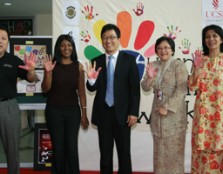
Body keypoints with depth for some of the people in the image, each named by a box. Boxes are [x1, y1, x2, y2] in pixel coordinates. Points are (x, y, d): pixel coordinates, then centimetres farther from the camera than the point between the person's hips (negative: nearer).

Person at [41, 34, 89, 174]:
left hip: (73, 110, 1)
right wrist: (48, 72, -19)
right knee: (58, 147, 5)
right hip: (54, 111, -1)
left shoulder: (78, 66, 2)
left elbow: (81, 91, 3)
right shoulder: (52, 64, -2)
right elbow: (45, 89, -4)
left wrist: (84, 113, 1)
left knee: (72, 147, 0)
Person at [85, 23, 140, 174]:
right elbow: (93, 88, 3)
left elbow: (135, 88, -4)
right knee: (105, 153, 12)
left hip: (122, 113, -2)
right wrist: (91, 79, -19)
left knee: (124, 153, 8)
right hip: (103, 113, 2)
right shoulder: (97, 61, 4)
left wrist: (133, 112, -10)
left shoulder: (129, 60, -2)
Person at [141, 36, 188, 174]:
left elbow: (182, 90, -14)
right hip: (157, 112, 5)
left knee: (174, 148, 3)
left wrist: (167, 107, -18)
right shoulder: (153, 65, 7)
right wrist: (150, 77, -17)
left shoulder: (179, 65, -8)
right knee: (160, 148, 11)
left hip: (174, 113, -5)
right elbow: (146, 88, 3)